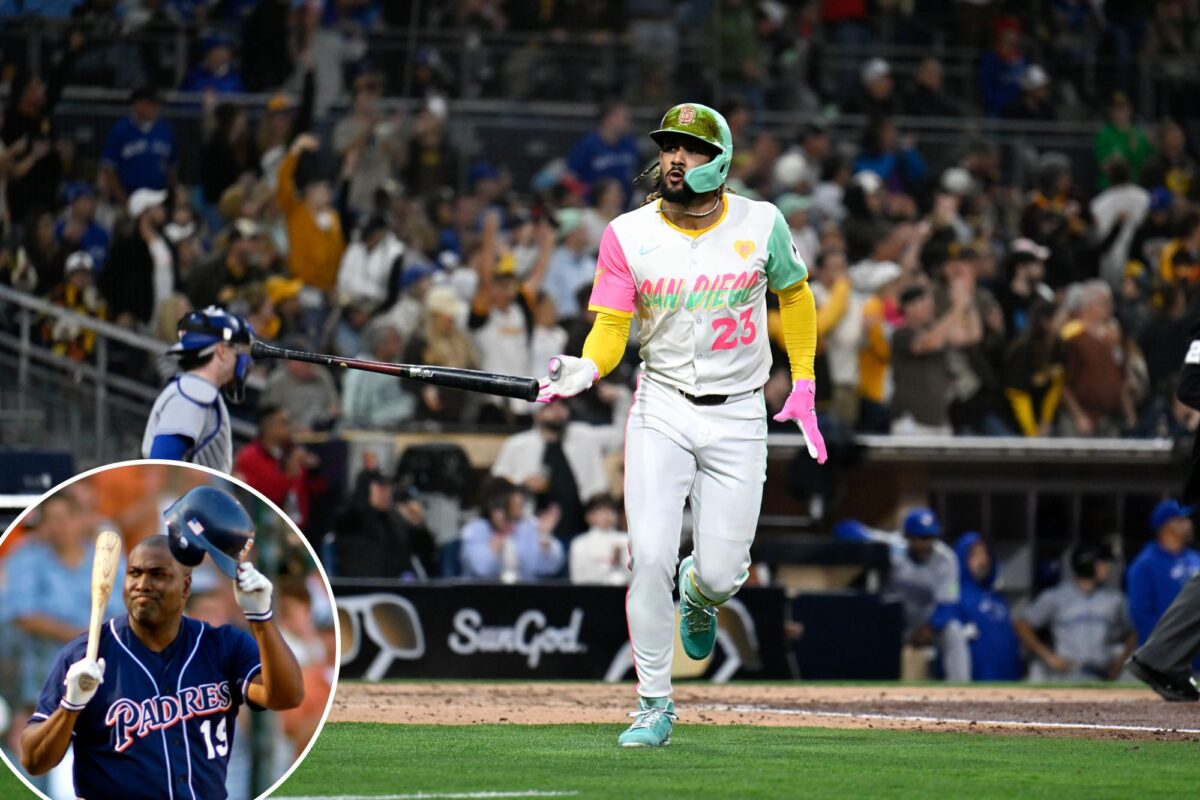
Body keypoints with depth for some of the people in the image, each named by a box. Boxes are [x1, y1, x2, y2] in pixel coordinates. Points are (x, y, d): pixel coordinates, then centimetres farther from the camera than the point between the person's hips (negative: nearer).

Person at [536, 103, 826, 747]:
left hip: (738, 418, 0)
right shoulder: (628, 235, -5)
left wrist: (804, 386, 9)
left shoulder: (761, 224, -4)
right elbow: (611, 327, -5)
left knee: (720, 574, -3)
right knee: (650, 556, -13)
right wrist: (586, 370, -27)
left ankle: (698, 593, 37)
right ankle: (654, 705, 0)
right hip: (661, 411, 0)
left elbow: (794, 294, 12)